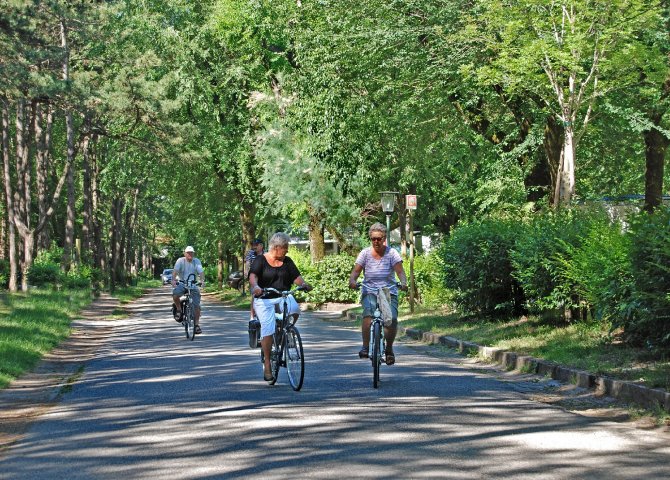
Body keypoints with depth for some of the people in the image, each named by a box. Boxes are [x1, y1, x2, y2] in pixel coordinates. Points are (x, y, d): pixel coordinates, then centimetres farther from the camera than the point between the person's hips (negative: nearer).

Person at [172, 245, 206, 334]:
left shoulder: (196, 261, -2)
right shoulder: (180, 261, -6)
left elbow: (201, 272, -13)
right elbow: (175, 271, -19)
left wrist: (202, 280, -33)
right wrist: (173, 280, -38)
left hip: (193, 284, 2)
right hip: (181, 283, -2)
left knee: (196, 305, -6)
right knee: (175, 294, -33)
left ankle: (197, 324, 6)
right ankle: (179, 309, -5)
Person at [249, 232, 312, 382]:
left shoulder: (287, 262, 12)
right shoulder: (261, 260, -1)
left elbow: (296, 277, 3)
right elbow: (253, 276, -16)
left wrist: (304, 284, -20)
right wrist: (255, 287, -38)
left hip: (283, 296, 3)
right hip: (264, 299, -3)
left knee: (294, 310, -30)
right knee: (268, 329, -18)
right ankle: (267, 365, -9)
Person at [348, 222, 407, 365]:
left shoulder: (391, 253, 0)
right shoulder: (365, 253, 3)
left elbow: (400, 271, -10)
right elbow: (356, 271, -3)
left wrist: (403, 283, -32)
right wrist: (352, 281, -26)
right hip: (369, 291, 0)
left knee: (392, 319, -20)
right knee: (368, 315, -30)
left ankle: (389, 348, 5)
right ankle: (365, 347, -24)